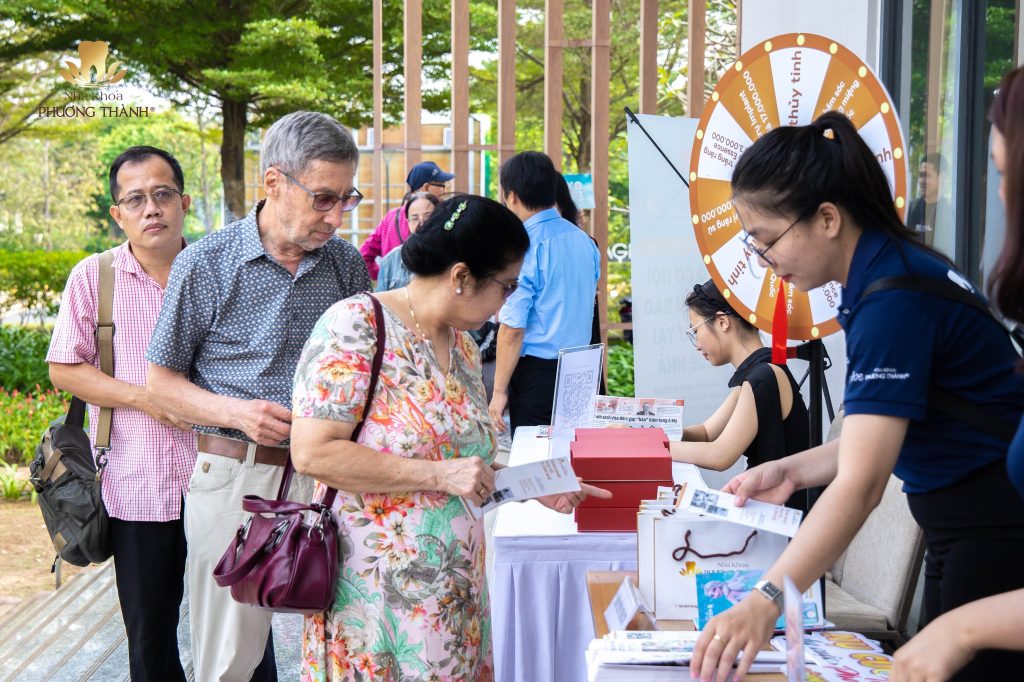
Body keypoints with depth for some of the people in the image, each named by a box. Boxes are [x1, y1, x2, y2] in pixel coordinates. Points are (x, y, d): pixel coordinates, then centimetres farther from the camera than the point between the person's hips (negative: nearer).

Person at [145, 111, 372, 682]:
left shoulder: (348, 265, 5)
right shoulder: (204, 265, -5)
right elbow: (162, 381, 1)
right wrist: (236, 412, -15)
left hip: (328, 476, 3)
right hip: (235, 478, -3)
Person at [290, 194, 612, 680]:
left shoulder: (462, 347, 12)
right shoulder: (356, 325, -13)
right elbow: (312, 452, -21)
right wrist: (440, 475, -21)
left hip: (456, 589, 7)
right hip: (375, 589, -7)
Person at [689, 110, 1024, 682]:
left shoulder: (895, 301, -23)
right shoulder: (883, 273, 6)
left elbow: (861, 482, -32)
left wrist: (765, 602, -39)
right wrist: (793, 471, 1)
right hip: (961, 528, 10)